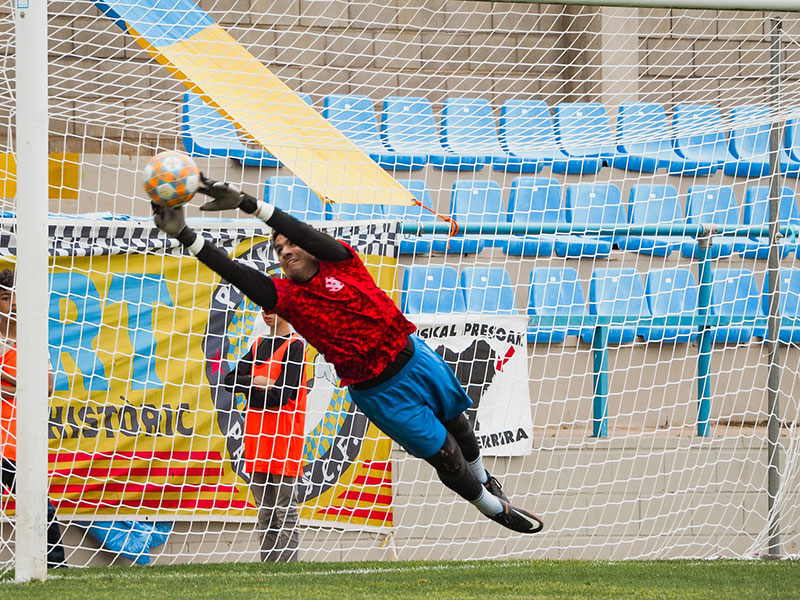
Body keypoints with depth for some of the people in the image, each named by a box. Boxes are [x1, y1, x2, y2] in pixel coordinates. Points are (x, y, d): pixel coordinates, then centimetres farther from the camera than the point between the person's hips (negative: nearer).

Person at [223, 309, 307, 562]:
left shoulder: (295, 346, -5)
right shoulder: (258, 345, 18)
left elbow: (281, 396, -14)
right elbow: (230, 380, 9)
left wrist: (250, 389, -3)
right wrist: (255, 382, -9)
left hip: (283, 435, -7)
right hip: (256, 433, 7)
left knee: (285, 510, -8)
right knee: (264, 511, 7)